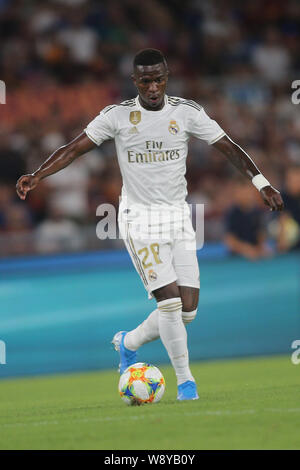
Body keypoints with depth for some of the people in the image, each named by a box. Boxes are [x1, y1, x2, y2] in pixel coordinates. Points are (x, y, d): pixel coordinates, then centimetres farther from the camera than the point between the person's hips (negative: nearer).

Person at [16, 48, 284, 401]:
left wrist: (261, 184, -8)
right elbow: (75, 148, -4)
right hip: (139, 217, -3)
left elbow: (228, 147, 2)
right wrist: (36, 176, -17)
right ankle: (185, 381, -2)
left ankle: (129, 343, 24)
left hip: (178, 216, 3)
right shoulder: (117, 116, -4)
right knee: (170, 301, -15)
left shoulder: (187, 112, 1)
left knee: (188, 309, -2)